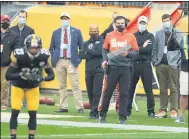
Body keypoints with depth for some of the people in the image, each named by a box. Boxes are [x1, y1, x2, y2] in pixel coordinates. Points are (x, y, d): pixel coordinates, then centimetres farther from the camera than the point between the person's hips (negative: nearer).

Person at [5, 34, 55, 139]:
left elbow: (51, 75, -14)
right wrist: (21, 74, -44)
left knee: (33, 113, -3)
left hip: (33, 87, 2)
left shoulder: (44, 56, -23)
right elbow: (8, 75, -28)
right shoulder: (19, 56, -30)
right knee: (15, 112, -10)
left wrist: (41, 78, -34)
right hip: (18, 86, -2)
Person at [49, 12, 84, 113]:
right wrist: (53, 59, 6)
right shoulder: (56, 33, 10)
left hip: (72, 62, -2)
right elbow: (51, 48, 17)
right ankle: (63, 107, 8)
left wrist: (79, 59, -1)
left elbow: (82, 47, 7)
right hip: (60, 61, 3)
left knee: (75, 85, -6)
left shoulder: (76, 32, 5)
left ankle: (80, 107, -7)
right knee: (62, 86, 5)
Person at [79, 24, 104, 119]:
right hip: (88, 71, 4)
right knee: (90, 93, 7)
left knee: (97, 93, -10)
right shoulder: (86, 43, 14)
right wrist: (94, 54, -11)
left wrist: (89, 52, -6)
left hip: (98, 71, -4)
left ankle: (93, 113, -11)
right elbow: (81, 54, -1)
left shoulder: (102, 41, 2)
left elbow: (101, 52, -15)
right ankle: (94, 111, 15)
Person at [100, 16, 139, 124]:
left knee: (124, 93, -1)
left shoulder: (130, 36, 4)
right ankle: (103, 115, 14)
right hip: (112, 67, 1)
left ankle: (123, 118, 3)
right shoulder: (110, 36, 8)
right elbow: (105, 50, 16)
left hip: (125, 68, -1)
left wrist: (128, 54, -13)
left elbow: (136, 52, 5)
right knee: (108, 92, 4)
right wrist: (105, 60, 0)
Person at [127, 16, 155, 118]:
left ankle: (151, 111, 2)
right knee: (130, 88, 3)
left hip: (145, 64, -2)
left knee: (148, 88, -1)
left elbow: (148, 49, -11)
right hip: (134, 63, 2)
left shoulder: (150, 36, 5)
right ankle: (127, 110, 9)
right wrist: (142, 47, -9)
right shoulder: (133, 36, 12)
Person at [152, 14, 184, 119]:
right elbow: (155, 49, 12)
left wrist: (179, 63, -6)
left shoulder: (178, 33, 4)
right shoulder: (158, 34, 12)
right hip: (161, 65, 3)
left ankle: (174, 110, -2)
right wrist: (155, 61, 2)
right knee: (162, 89, 4)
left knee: (173, 89, -3)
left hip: (173, 65, -3)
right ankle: (163, 110, 6)